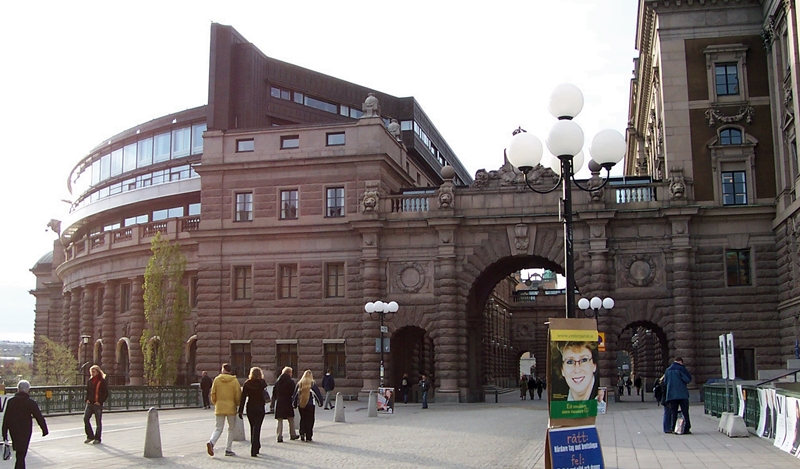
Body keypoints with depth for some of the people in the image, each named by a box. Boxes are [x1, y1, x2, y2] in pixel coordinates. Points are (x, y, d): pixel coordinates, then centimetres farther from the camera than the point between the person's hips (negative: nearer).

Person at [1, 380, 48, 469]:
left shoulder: (10, 402, 3)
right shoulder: (31, 403, -10)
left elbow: (6, 418, 4)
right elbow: (39, 417, -9)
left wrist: (4, 433, 8)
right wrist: (44, 429, -2)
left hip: (13, 431, 4)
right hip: (25, 431, -4)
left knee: (20, 453, 20)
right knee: (21, 455, -2)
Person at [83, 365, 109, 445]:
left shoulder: (102, 382, -6)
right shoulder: (90, 381, 11)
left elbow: (106, 394, -7)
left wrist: (100, 401, -13)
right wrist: (87, 399, 7)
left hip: (98, 404, -6)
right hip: (89, 404, 6)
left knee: (98, 422, 2)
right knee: (86, 419, -2)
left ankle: (98, 438, 11)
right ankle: (90, 436, 12)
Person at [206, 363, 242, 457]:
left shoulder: (216, 380, -1)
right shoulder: (234, 381, -6)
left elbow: (213, 394, 3)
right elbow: (238, 396, -5)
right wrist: (237, 404, 15)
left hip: (219, 408, 2)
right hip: (231, 408, -2)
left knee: (218, 428, 8)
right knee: (231, 429, 12)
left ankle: (211, 442, -20)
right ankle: (228, 450, 9)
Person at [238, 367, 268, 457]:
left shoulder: (246, 384, -3)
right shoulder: (262, 383, -7)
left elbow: (243, 397, -5)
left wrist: (240, 410, -2)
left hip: (250, 408, 2)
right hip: (260, 408, -2)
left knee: (252, 428, 18)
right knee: (257, 428, -4)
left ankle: (256, 447, 30)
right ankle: (254, 451, -14)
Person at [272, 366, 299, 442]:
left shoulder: (277, 381, 7)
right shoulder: (291, 382, -6)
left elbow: (274, 393, 9)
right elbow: (293, 393, -9)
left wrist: (273, 403, 11)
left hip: (279, 403, 3)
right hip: (288, 402, -3)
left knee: (280, 421, 4)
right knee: (291, 420, 12)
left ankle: (279, 437, -3)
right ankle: (292, 435, 21)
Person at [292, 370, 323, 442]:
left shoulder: (299, 384, 4)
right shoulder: (313, 384, -4)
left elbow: (295, 395, 9)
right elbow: (318, 394, 1)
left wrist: (294, 404, 18)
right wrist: (320, 403, 13)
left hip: (300, 405, 3)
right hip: (310, 405, -3)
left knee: (302, 419, 16)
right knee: (310, 420, 3)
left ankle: (302, 434, 3)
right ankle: (308, 437, 1)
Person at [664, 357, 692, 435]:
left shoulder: (667, 370, 11)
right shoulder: (681, 368, -6)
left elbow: (665, 382, 15)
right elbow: (688, 379, -8)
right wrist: (682, 382, 10)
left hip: (671, 395, 5)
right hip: (682, 394, -4)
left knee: (673, 413, 7)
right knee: (685, 412, 0)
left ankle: (673, 429, 4)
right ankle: (686, 429, -3)